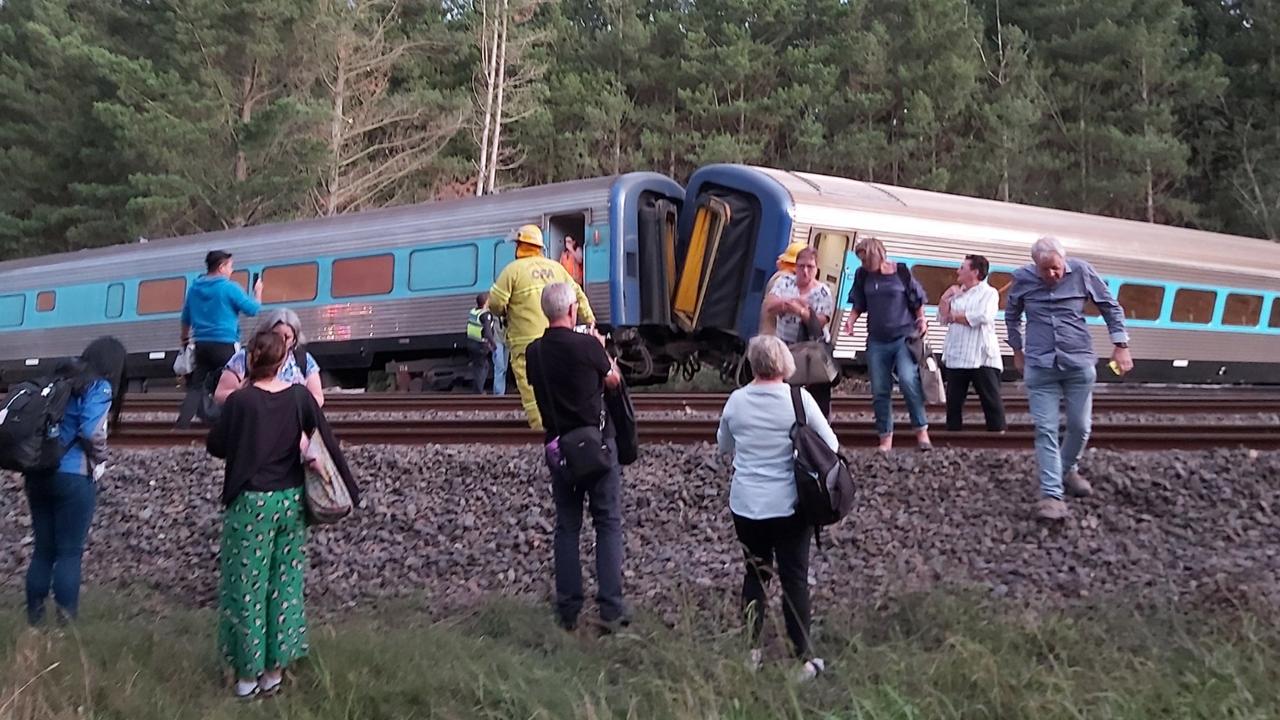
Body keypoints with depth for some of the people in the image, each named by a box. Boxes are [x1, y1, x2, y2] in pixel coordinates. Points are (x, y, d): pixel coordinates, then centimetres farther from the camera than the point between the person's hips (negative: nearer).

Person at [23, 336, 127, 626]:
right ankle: (66, 621, 2)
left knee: (42, 549, 13)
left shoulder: (59, 378, 15)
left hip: (38, 473, 7)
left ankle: (34, 618, 16)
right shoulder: (100, 387, -7)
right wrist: (100, 460, 0)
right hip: (74, 477, -7)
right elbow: (91, 433, -17)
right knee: (69, 552, 0)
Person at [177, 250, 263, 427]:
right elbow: (253, 309, -5)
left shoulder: (194, 288, 11)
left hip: (201, 344, 6)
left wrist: (185, 339, 34)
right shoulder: (229, 288, -9)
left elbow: (186, 318, 21)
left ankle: (183, 421, -6)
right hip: (224, 345, -6)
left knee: (197, 385, 5)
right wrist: (258, 293, 13)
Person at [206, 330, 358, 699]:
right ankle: (275, 669, 20)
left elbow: (215, 446, -3)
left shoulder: (240, 401, -13)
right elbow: (327, 442, 1)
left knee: (247, 586, 7)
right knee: (285, 584, 13)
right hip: (291, 500, 4)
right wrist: (347, 489, 8)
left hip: (251, 502, -3)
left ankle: (248, 672, 13)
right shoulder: (300, 396, -4)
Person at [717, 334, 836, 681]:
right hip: (789, 506, -3)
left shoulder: (736, 400, -3)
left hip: (745, 505, 3)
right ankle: (802, 658, 10)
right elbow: (830, 445, -3)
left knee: (755, 573, 16)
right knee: (794, 578, 5)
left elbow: (723, 446, 12)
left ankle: (750, 651, 19)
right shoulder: (798, 398, -12)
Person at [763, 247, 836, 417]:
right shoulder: (785, 282, 1)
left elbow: (819, 322, -15)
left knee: (819, 394, -3)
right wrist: (791, 301, -28)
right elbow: (768, 306, -12)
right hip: (785, 347, 1)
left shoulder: (823, 292, -5)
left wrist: (800, 311, -32)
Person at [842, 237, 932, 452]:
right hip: (877, 341, 4)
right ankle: (886, 438, 11)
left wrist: (922, 320, -10)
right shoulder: (863, 275, 3)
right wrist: (851, 319, -6)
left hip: (904, 337, -4)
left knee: (908, 380, -21)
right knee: (879, 391, 3)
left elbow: (917, 301, 5)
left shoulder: (901, 272, -4)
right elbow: (859, 305, 12)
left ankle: (921, 430, -8)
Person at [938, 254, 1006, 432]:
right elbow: (942, 317, 11)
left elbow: (982, 317, -17)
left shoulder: (989, 292, -1)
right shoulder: (957, 294, 18)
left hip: (982, 358, -6)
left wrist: (954, 316, -5)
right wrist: (947, 296, 1)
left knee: (991, 401, -4)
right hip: (956, 357, 6)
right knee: (953, 401, 7)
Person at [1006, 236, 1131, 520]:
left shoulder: (1082, 272, -6)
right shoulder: (1023, 278, -4)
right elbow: (1011, 316, 14)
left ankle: (1068, 470, 37)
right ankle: (1051, 494, -3)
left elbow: (1110, 307, 4)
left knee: (1080, 426, 10)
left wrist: (1121, 346, 1)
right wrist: (1017, 351, 19)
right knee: (1046, 430, -4)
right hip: (1040, 366, -1)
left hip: (1079, 363, 1)